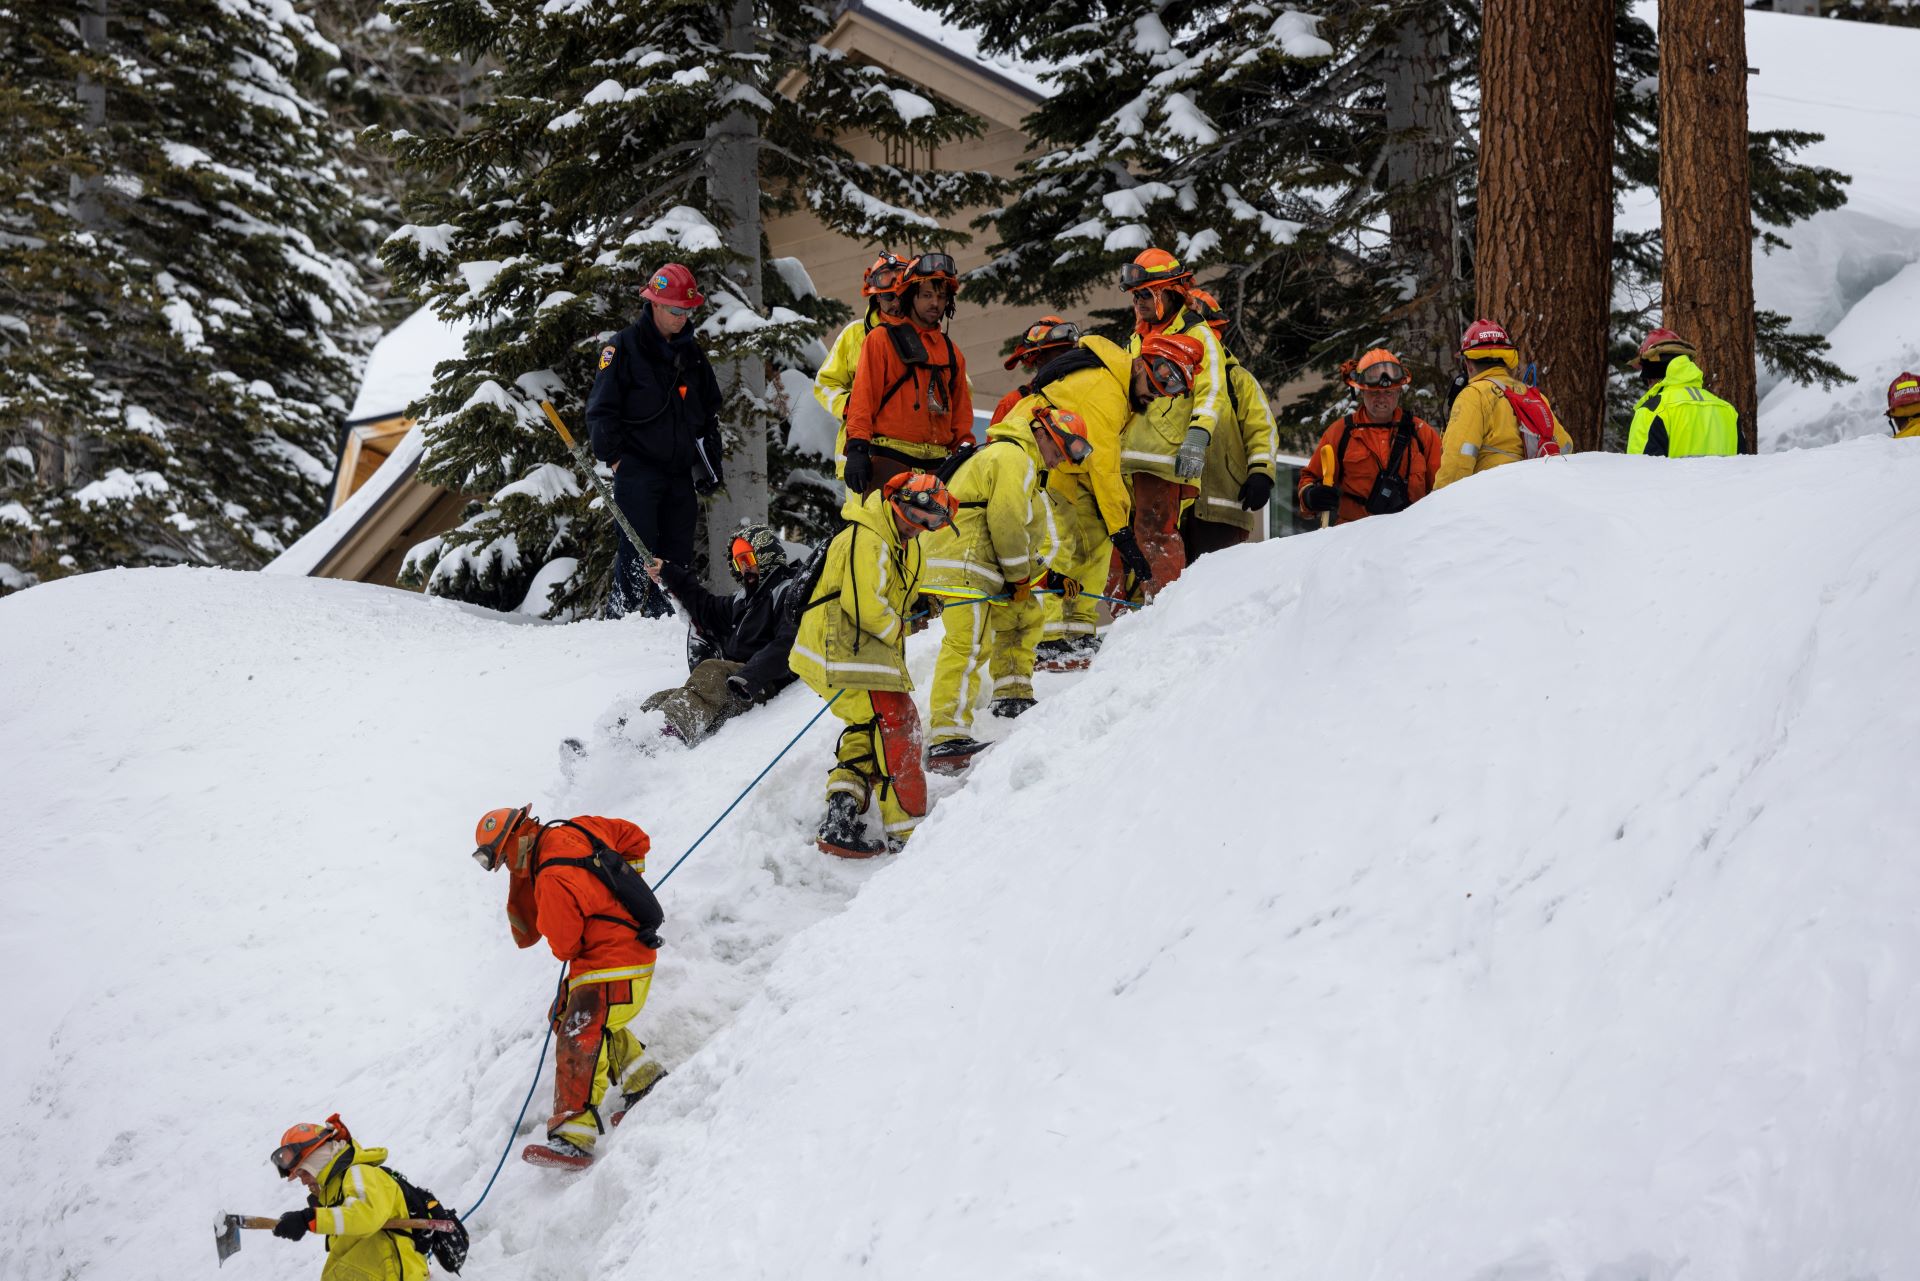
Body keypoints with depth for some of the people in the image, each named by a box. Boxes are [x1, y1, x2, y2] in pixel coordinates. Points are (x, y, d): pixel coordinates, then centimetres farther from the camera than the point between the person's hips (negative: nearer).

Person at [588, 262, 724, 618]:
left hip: (681, 471, 6)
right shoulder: (625, 347, -2)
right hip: (638, 470, -6)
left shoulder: (691, 352, 16)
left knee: (678, 554, 3)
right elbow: (601, 409, -3)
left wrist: (710, 465, 16)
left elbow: (709, 412, 23)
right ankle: (621, 616, -8)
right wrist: (614, 456, -9)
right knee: (638, 551, -12)